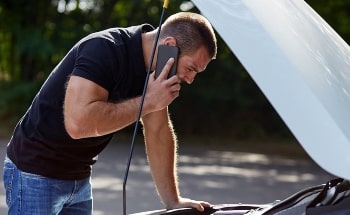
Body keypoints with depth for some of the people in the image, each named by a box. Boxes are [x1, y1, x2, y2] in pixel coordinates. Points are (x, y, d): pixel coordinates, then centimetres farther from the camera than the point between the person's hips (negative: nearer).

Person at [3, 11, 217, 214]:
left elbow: (158, 132, 7)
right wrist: (148, 101, -29)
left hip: (80, 178, 8)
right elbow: (77, 123, -37)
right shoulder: (105, 50, -26)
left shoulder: (155, 67, 0)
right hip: (37, 175, -8)